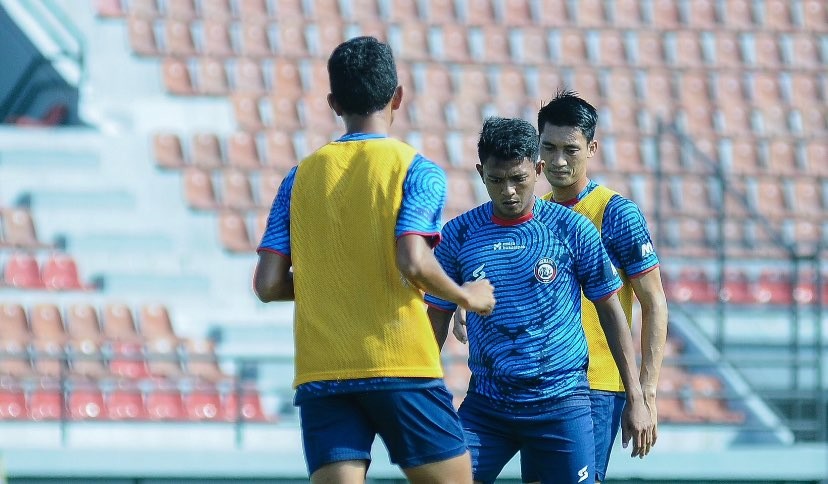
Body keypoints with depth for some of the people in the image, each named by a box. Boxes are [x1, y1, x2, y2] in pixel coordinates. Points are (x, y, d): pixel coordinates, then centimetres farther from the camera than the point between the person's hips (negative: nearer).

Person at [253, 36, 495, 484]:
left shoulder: (301, 176, 11)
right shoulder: (414, 169, -1)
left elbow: (268, 285, 6)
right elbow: (412, 262, -16)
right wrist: (467, 297, 2)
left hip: (318, 374, 4)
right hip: (399, 364, -4)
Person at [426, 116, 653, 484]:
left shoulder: (572, 230, -2)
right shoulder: (458, 235, 3)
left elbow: (611, 312, 5)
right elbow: (436, 321, 10)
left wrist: (635, 398, 3)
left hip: (561, 404, -2)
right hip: (485, 407, 2)